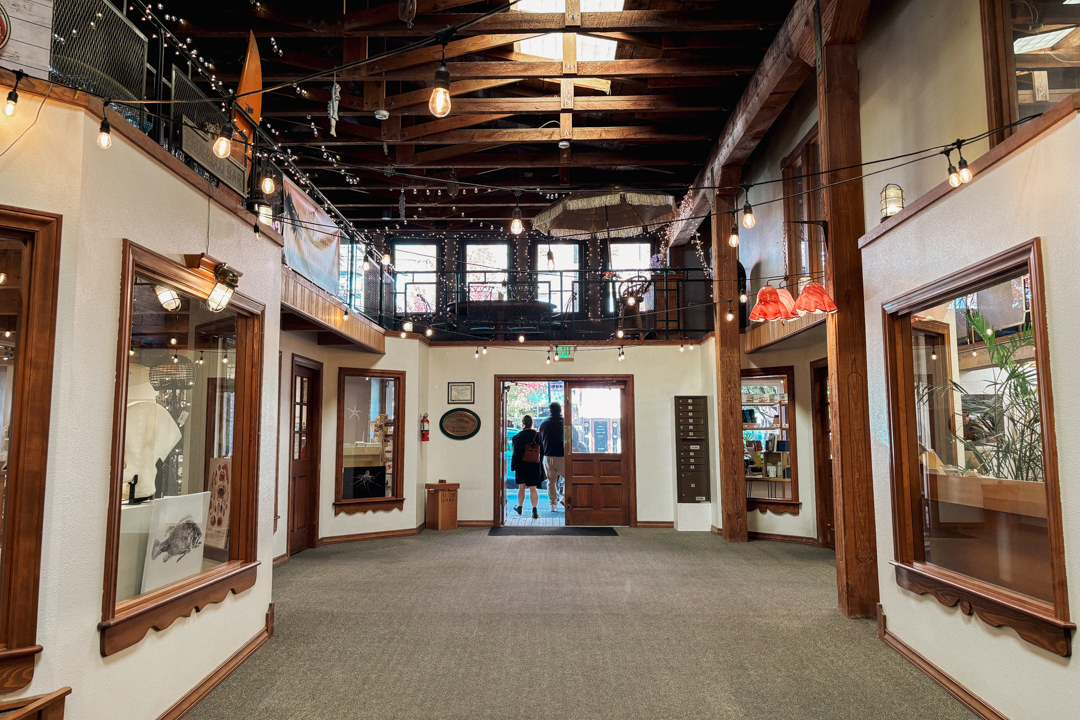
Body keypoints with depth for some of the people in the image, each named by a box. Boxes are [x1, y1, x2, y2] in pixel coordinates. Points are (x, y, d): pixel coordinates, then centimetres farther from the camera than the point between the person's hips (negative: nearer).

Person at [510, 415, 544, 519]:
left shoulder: (519, 437, -10)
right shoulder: (538, 436, 0)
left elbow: (516, 453, -9)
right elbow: (542, 452, 7)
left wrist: (513, 466, -2)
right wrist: (539, 463, 17)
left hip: (522, 465, -1)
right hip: (535, 466, 2)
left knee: (521, 488, 14)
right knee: (533, 489, 0)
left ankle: (520, 507, 29)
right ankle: (534, 511, -10)